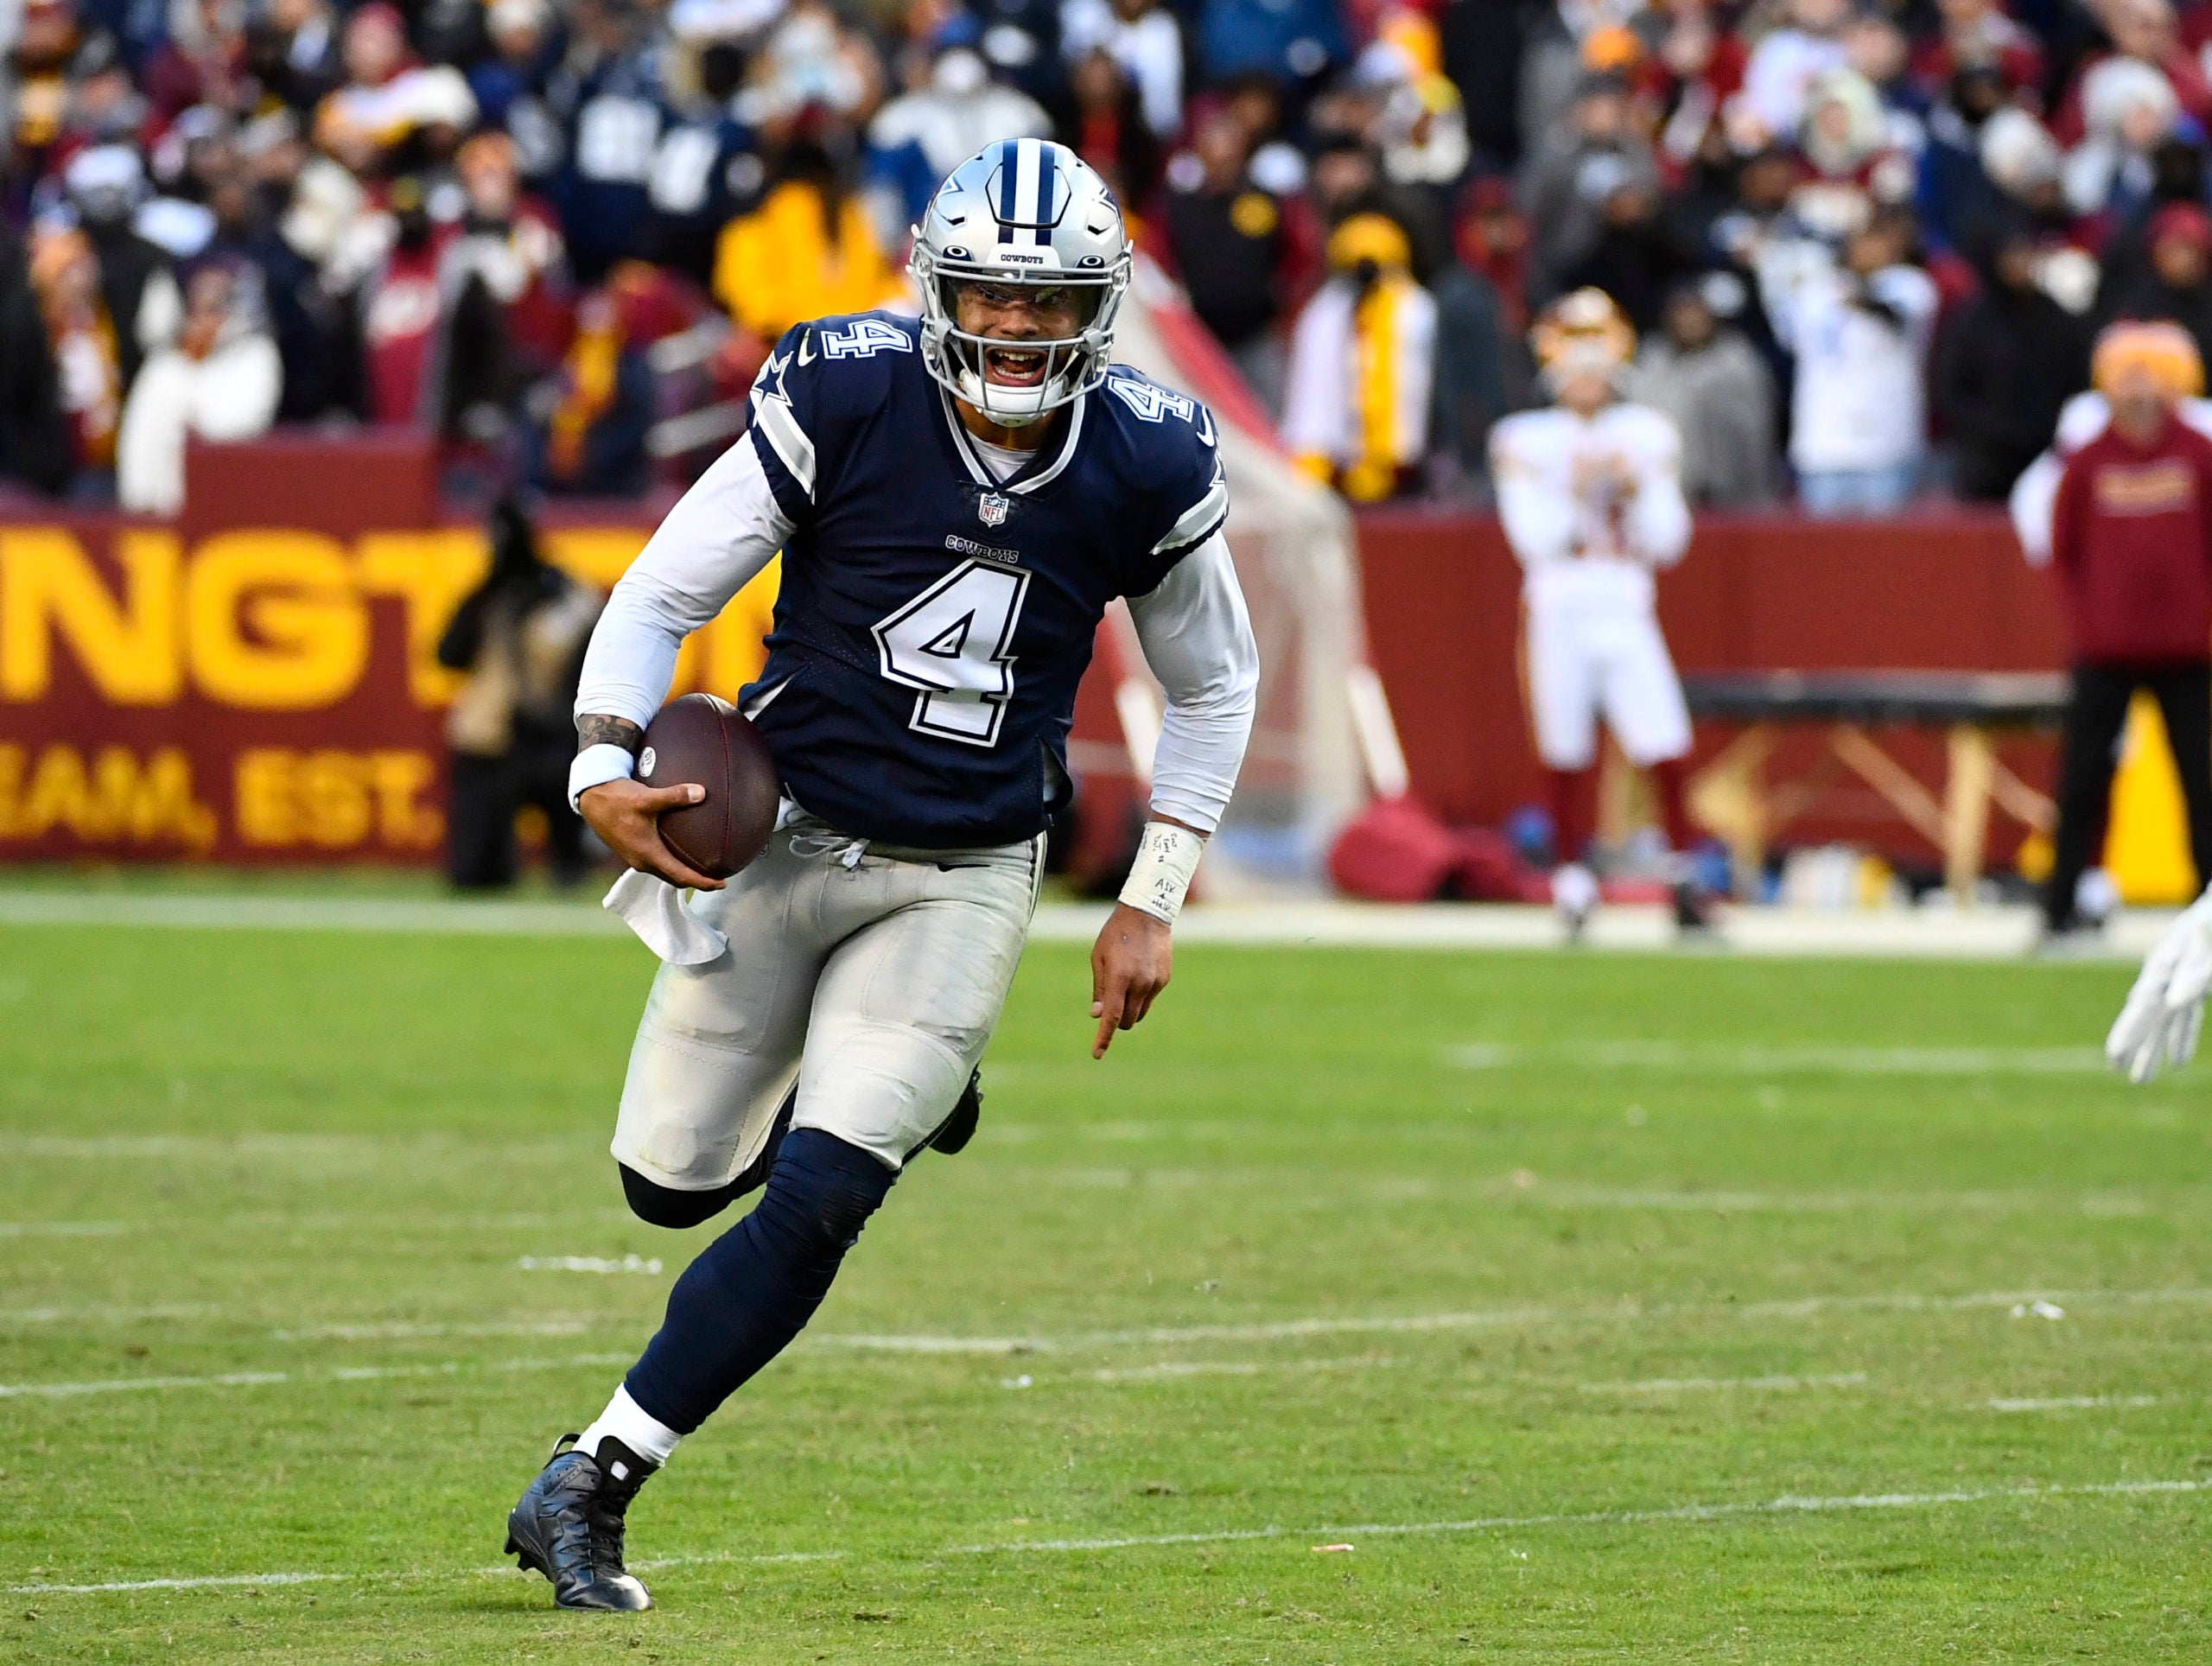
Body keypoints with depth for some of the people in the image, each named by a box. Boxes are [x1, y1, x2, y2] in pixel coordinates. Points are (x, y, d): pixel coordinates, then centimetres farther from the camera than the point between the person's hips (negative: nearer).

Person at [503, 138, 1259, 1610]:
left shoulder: (1148, 468, -9)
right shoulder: (843, 402, -15)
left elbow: (1214, 689, 9)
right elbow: (664, 594, -6)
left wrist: (1152, 905, 5)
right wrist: (606, 767, -22)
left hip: (962, 881, 0)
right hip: (784, 831, 0)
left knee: (816, 1203, -13)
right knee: (675, 1181, 7)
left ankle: (591, 1487, -2)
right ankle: (864, 1080, 41)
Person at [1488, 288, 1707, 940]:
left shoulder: (1647, 436, 8)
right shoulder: (1523, 441, 3)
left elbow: (1668, 543, 5)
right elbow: (1534, 538, -6)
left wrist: (1638, 490, -10)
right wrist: (1576, 490, -17)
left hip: (1626, 616, 1)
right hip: (1558, 616, -1)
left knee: (1667, 752, -11)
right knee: (1566, 758, 1)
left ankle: (1686, 886, -2)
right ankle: (1573, 884, 15)